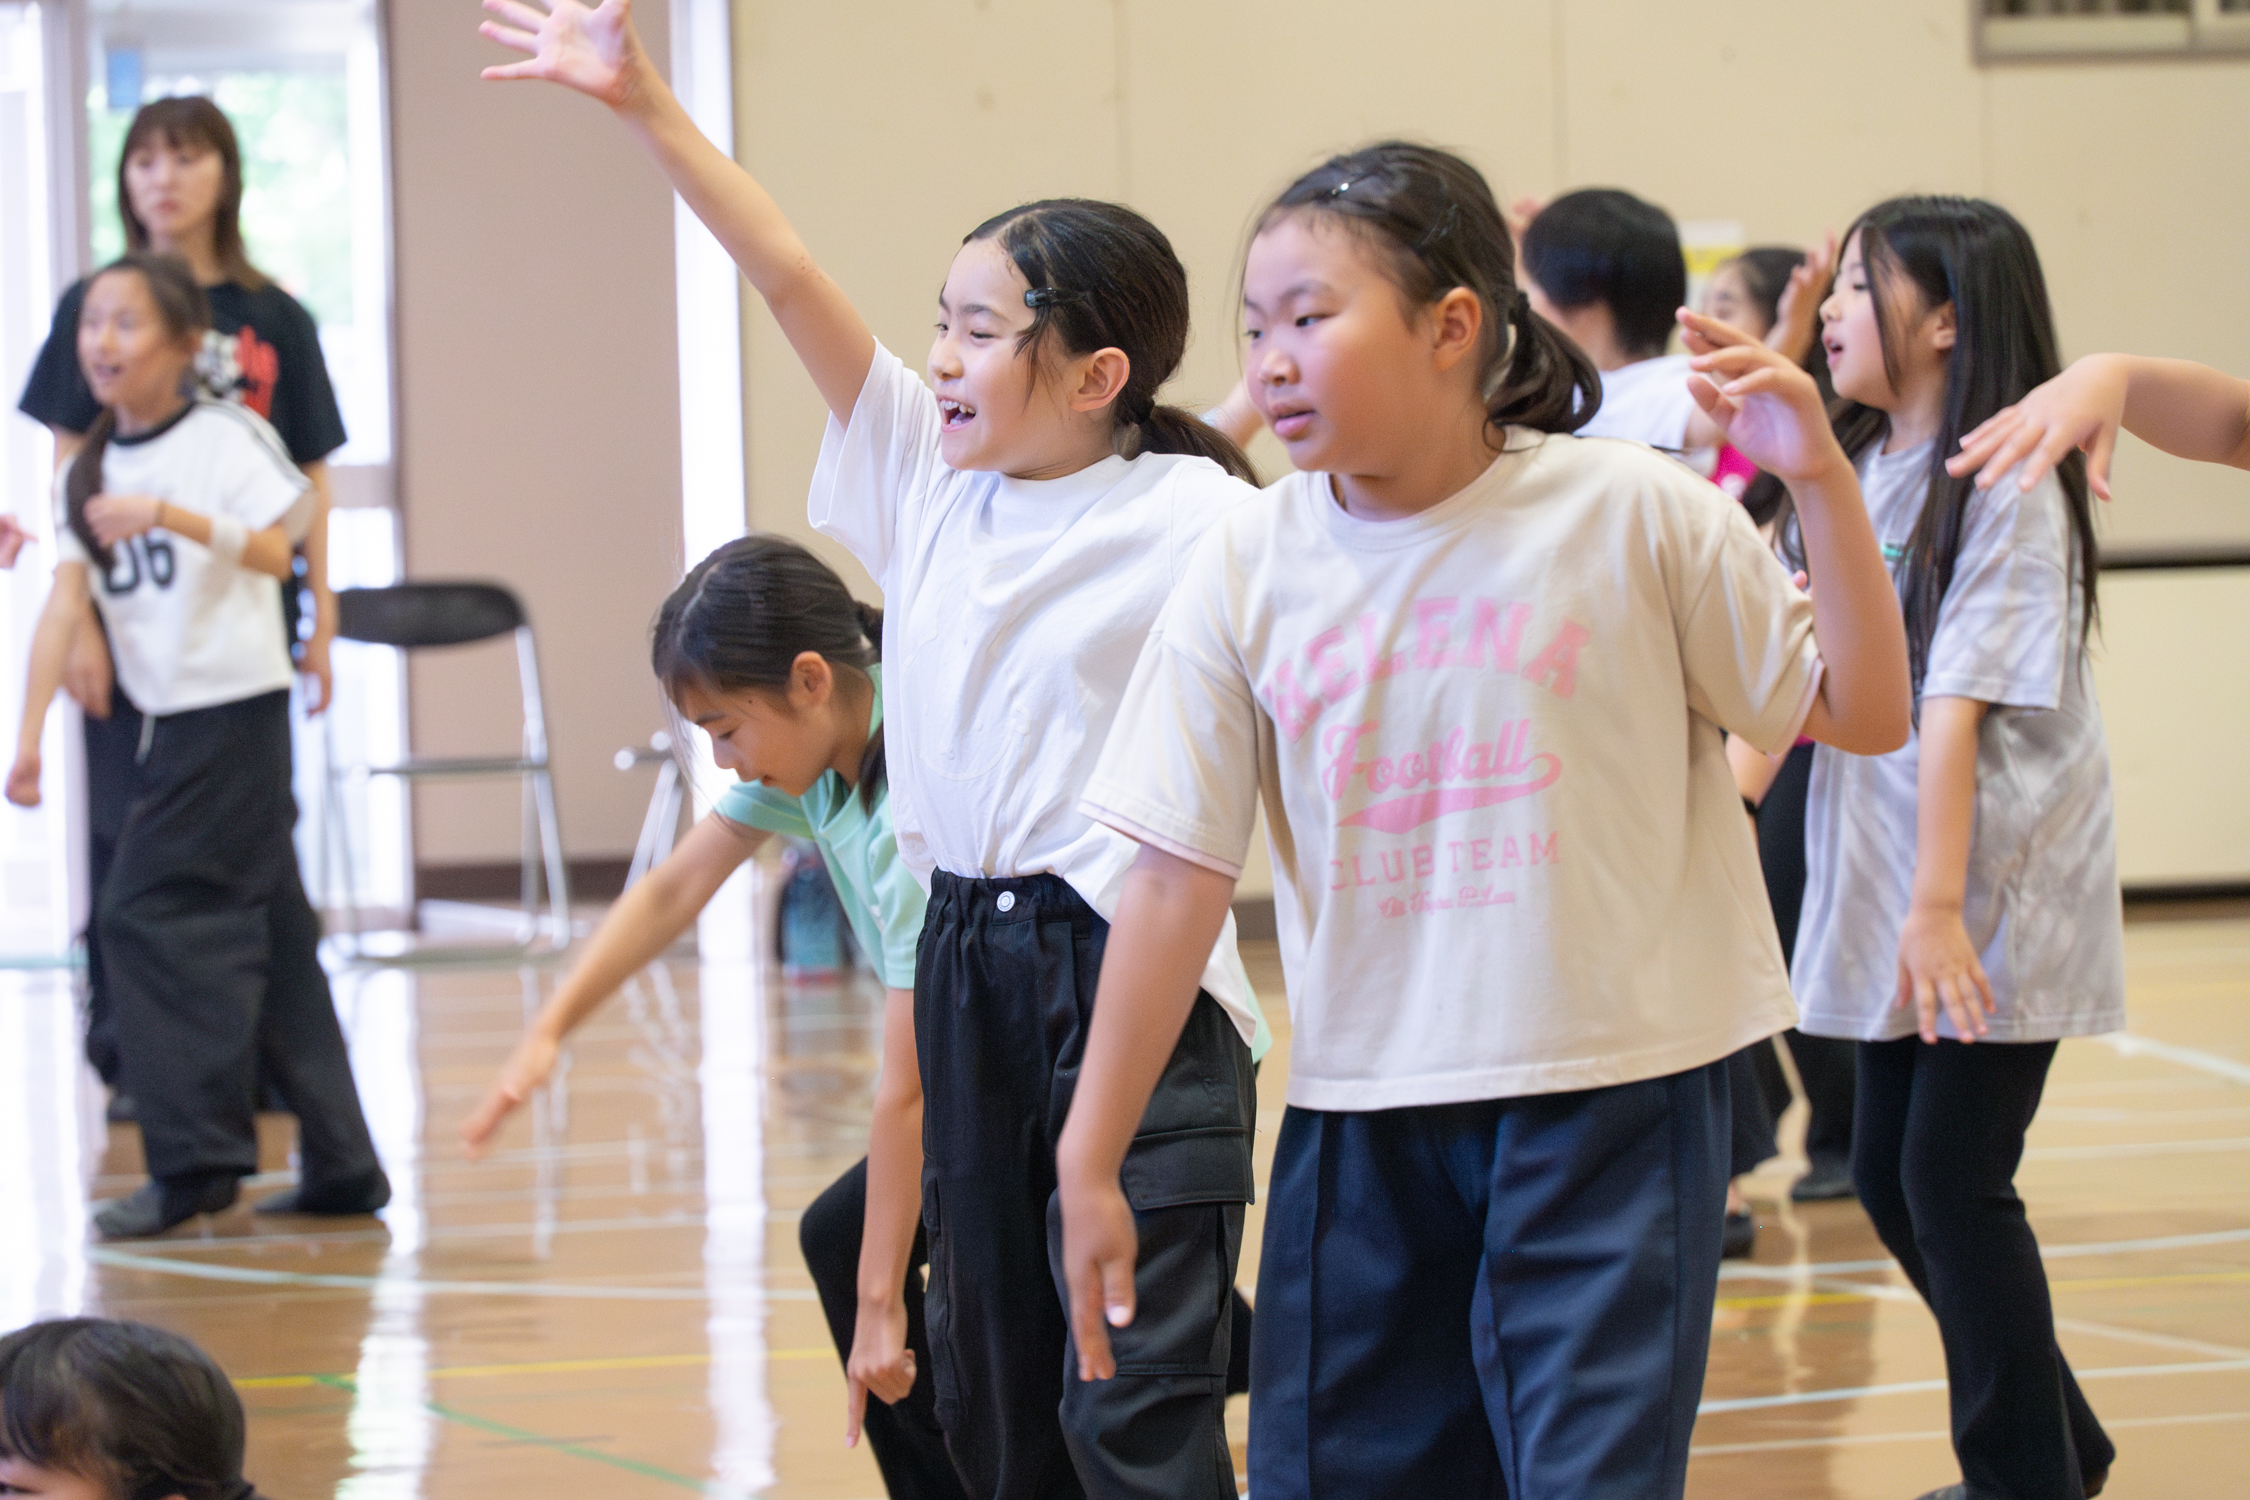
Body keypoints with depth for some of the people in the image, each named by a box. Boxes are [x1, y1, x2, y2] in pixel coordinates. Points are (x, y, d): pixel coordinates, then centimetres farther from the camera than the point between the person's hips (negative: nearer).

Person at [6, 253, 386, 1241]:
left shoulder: (221, 440, -8)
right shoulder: (87, 472, 9)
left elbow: (275, 554, -19)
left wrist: (171, 515, -31)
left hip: (236, 706, -7)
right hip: (170, 721, 7)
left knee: (153, 913, -13)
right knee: (257, 932, 8)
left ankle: (196, 1158, -8)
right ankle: (339, 1166, 13)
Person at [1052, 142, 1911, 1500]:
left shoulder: (1634, 514, -6)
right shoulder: (1248, 567, -1)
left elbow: (1862, 715, 1)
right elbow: (1179, 877, 1)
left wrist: (1823, 481, -12)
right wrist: (1089, 1162, 2)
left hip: (1615, 1098, -3)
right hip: (1363, 1119, 3)